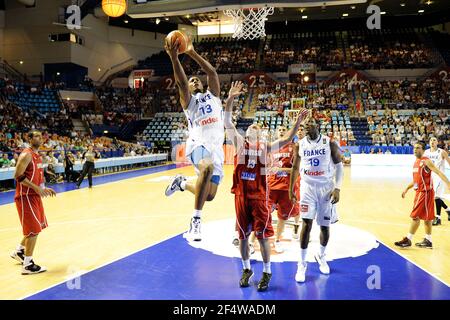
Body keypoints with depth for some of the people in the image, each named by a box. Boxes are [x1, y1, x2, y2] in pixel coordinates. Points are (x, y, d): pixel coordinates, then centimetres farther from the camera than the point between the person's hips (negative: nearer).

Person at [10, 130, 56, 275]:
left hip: (35, 195, 10)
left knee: (37, 226, 19)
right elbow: (18, 176, -22)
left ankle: (19, 251, 37)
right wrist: (37, 188, -24)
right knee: (33, 230, -6)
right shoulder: (26, 155, -15)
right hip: (26, 196, -10)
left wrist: (44, 189, 14)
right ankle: (28, 265, 4)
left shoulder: (38, 156, 14)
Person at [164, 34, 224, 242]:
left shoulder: (212, 96, 19)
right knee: (207, 168, -39)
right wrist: (174, 57, -21)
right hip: (198, 143, -4)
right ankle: (196, 220, -29)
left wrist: (192, 53, -1)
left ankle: (181, 183, 34)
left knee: (209, 195, 3)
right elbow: (180, 82, -9)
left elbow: (212, 73, 4)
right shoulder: (188, 100, 11)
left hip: (216, 147, 4)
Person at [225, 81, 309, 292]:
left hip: (259, 196, -1)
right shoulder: (239, 142, 5)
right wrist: (230, 99, -16)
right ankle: (246, 269, 27)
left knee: (262, 234, 1)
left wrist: (298, 121, -15)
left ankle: (267, 272, 17)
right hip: (241, 195, 1)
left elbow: (287, 139, -3)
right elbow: (227, 122, -5)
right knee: (243, 234, 10)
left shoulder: (266, 147, 5)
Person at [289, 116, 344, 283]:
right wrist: (291, 190, 11)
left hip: (326, 188, 0)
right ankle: (302, 264, 1)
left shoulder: (329, 143, -5)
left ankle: (321, 256, 35)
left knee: (325, 226, 8)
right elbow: (295, 168, 11)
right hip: (308, 187, 0)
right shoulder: (300, 144, 1)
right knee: (306, 224, -10)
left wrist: (337, 188, -12)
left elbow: (339, 166, -3)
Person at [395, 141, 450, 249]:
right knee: (426, 217, 14)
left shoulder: (426, 161, -13)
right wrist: (407, 189, 23)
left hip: (425, 192, -9)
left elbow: (439, 173, -22)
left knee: (415, 216, -6)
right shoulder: (416, 162, 14)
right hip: (420, 192, 9)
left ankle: (408, 240, 1)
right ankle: (428, 241, 22)